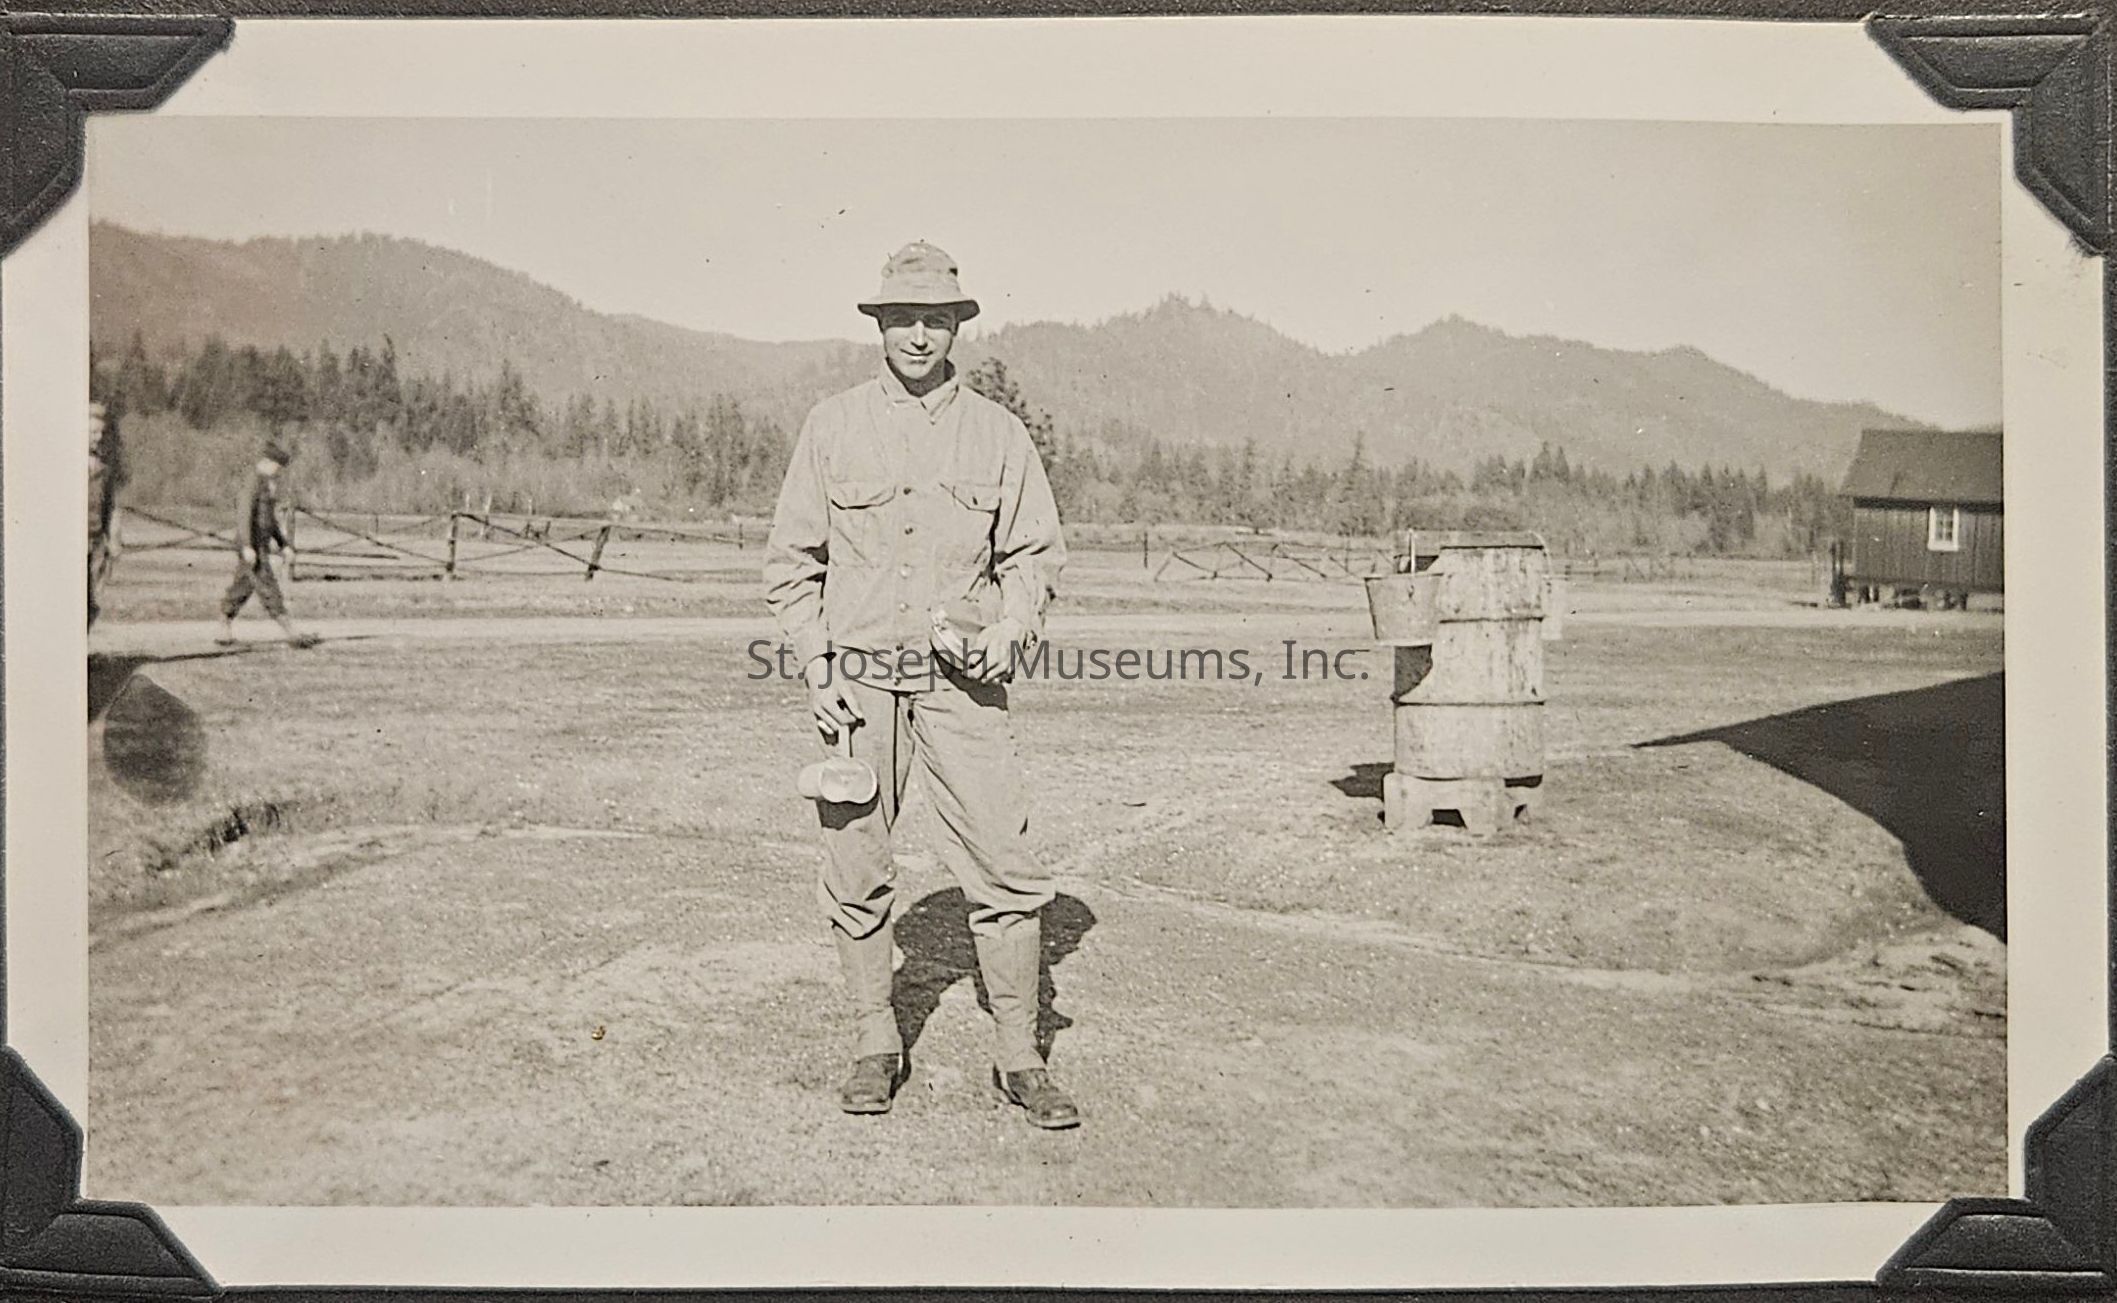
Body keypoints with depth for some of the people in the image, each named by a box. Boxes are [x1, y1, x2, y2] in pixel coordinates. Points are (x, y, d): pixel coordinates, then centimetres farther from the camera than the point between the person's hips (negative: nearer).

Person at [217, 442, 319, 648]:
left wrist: (284, 545, 18)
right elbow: (243, 515, -20)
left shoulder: (268, 484, 17)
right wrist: (247, 547, -26)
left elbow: (271, 520, 23)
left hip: (262, 546, 9)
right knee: (268, 589, -10)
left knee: (241, 589, 13)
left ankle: (225, 632, 20)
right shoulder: (252, 482, -13)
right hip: (252, 547, -9)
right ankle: (292, 635, -13)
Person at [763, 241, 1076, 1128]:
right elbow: (792, 560, 7)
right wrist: (815, 671, -2)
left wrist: (1011, 628, -8)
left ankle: (1018, 1058, 8)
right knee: (855, 871, 5)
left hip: (960, 681, 0)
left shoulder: (997, 433, 7)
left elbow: (1036, 552, 12)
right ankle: (875, 1046, 21)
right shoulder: (833, 425, 5)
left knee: (1005, 866, -5)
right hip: (856, 679, 0)